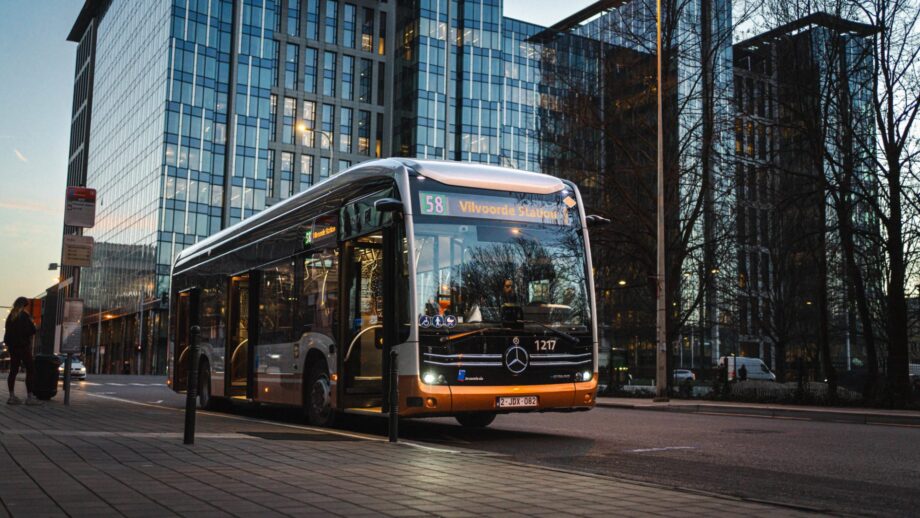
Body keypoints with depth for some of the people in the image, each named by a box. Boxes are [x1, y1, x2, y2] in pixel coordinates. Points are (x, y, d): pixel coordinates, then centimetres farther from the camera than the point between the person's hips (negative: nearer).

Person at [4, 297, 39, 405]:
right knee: (30, 370, -4)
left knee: (13, 371, 9)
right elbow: (32, 330, -13)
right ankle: (29, 396, -9)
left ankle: (12, 396, 9)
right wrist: (32, 324, 5)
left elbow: (8, 332, 15)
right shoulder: (25, 316, -11)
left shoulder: (10, 316, 10)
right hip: (23, 346, -7)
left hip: (12, 346, 7)